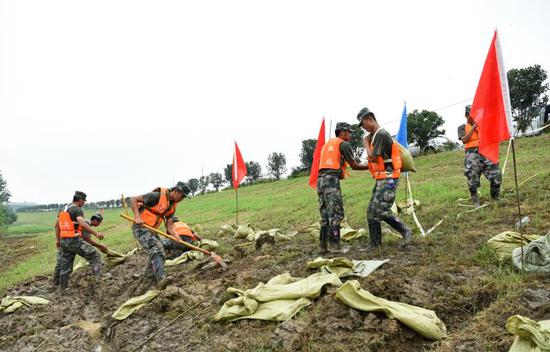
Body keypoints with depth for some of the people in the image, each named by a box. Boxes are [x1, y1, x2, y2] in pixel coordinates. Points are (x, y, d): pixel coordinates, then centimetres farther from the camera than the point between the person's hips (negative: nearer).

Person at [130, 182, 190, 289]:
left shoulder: (172, 205, 6)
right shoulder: (157, 196, -20)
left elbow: (169, 225, 3)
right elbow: (133, 199, -18)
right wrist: (137, 217, -28)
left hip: (152, 230, 9)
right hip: (140, 227, -9)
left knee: (161, 254, 10)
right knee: (155, 250, -24)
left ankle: (148, 279, 27)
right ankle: (161, 279, -33)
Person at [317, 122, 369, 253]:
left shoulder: (327, 144, 27)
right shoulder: (344, 144, 3)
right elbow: (354, 165, 4)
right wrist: (370, 166, 17)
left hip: (320, 179, 8)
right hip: (332, 179, -8)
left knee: (325, 215, 9)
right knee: (336, 214, -8)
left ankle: (323, 246, 9)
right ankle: (335, 247, -10)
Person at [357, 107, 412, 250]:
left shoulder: (381, 134, -15)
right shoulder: (375, 135, 16)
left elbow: (373, 157, -16)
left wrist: (366, 143, -5)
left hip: (388, 179, -10)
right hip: (381, 179, 10)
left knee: (381, 211, -11)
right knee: (371, 211, 9)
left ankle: (405, 231, 4)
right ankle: (375, 242, 15)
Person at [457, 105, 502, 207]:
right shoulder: (462, 127, 11)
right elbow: (464, 140, -5)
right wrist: (473, 127, -7)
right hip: (472, 154, -3)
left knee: (496, 174, -3)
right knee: (473, 180, -7)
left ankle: (496, 197, 14)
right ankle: (475, 201, 4)